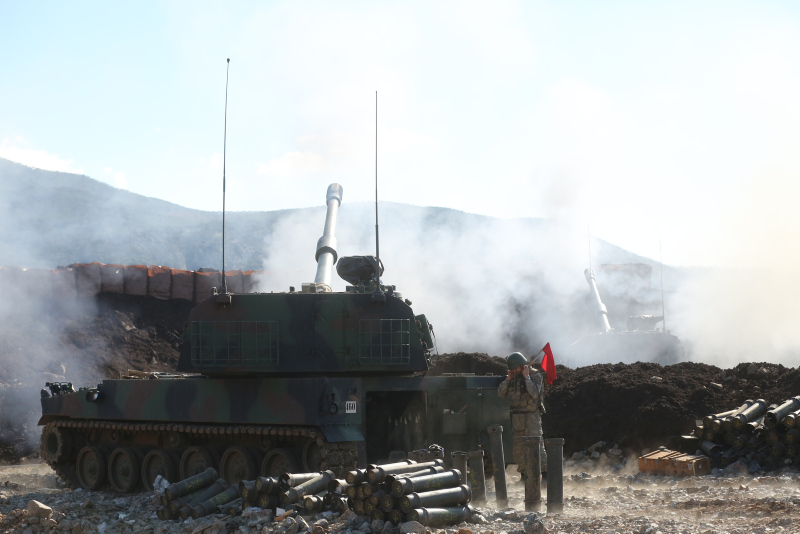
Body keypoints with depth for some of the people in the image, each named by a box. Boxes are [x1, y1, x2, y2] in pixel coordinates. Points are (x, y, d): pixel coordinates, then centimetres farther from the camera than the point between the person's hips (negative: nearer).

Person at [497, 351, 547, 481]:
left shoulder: (535, 375, -8)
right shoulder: (513, 377, 9)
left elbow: (534, 394, -22)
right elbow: (501, 393, 5)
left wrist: (527, 377, -20)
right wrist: (508, 379, -6)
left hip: (531, 415, -6)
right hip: (517, 415, 6)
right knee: (518, 446, 7)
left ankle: (545, 470, -10)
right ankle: (523, 472, 16)